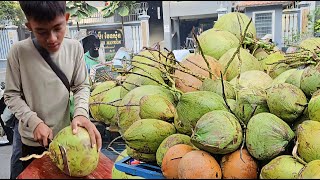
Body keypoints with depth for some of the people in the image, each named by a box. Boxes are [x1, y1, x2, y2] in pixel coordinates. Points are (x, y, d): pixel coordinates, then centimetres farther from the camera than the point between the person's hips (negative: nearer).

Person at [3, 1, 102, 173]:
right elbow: (11, 95, -7)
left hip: (65, 134, 2)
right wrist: (34, 122, -19)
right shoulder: (19, 52, -16)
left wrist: (81, 113, -22)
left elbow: (82, 86, -4)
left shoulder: (75, 48, -10)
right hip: (33, 139, -1)